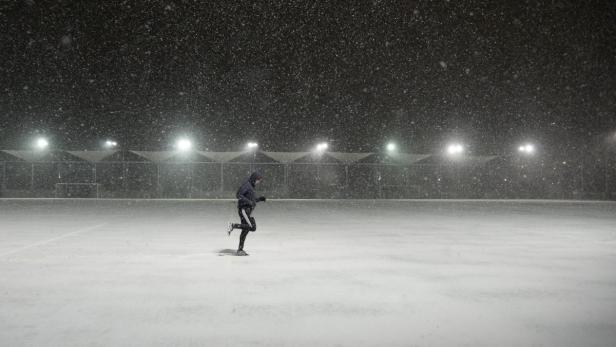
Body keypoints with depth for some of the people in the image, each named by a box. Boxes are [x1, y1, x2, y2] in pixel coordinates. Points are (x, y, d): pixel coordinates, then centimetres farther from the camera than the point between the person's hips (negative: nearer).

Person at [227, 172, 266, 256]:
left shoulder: (251, 186, 21)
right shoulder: (246, 185, -9)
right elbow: (238, 195, -19)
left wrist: (259, 199, 12)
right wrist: (248, 201, -25)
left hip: (247, 211, 10)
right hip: (244, 209, -10)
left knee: (245, 229, 10)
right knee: (252, 227, -19)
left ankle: (240, 250, 16)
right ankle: (233, 225, -11)